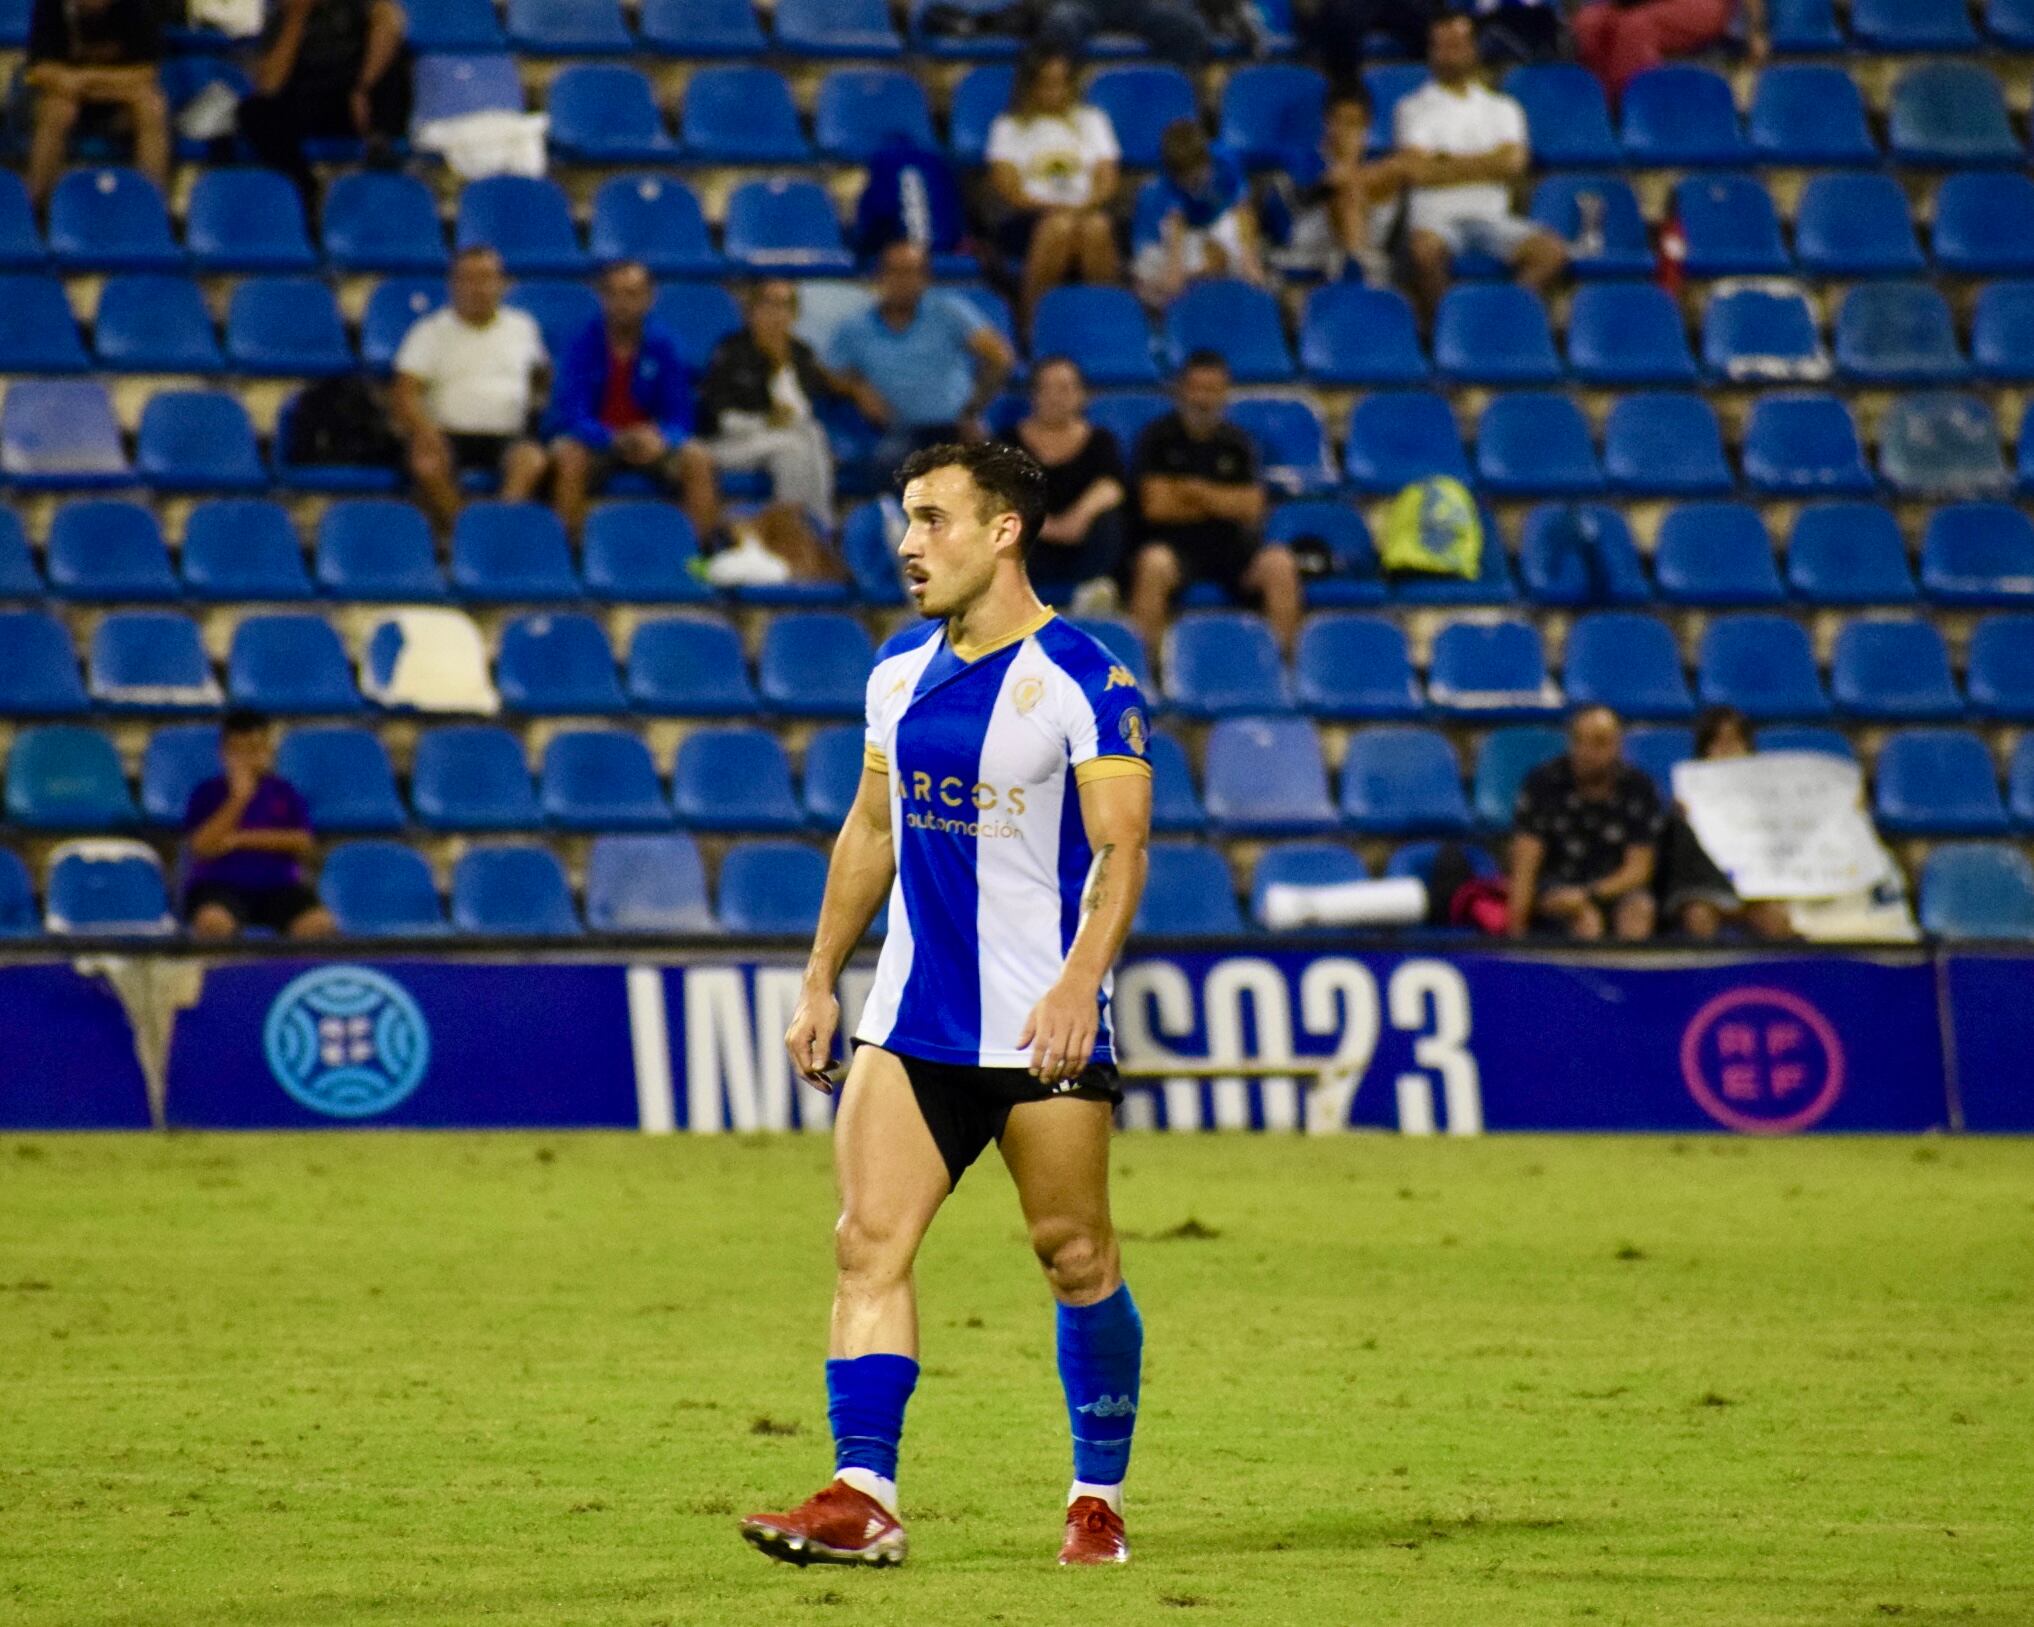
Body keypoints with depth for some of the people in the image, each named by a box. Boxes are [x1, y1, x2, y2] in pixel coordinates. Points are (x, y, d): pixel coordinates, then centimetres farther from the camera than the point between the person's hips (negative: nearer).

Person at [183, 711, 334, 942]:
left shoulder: (284, 793, 14)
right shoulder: (208, 792, 8)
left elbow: (303, 843, 2)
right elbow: (202, 847, -6)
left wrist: (243, 839, -5)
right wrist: (238, 799, -11)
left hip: (277, 886, 2)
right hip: (219, 884, -2)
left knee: (318, 924, -30)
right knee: (213, 923, -39)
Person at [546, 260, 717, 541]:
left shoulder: (662, 344, -6)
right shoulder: (583, 344, -11)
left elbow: (679, 419, -7)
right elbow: (573, 415, -17)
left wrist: (659, 439, -31)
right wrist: (616, 440, -36)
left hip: (653, 441, 2)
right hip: (595, 441, -2)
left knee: (696, 459, -26)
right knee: (568, 457, -34)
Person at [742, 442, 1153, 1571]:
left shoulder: (1082, 680, -9)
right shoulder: (900, 670, 11)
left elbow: (1120, 850, -14)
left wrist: (1079, 982, -27)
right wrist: (820, 981, 17)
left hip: (1040, 1025, -5)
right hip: (911, 1020, 6)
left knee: (1077, 1260, 2)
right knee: (867, 1239, -8)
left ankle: (1098, 1498, 16)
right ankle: (863, 1497, -12)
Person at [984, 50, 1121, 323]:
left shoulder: (1091, 121, 21)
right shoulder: (1010, 127, 14)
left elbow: (1106, 181, 10)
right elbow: (1007, 189, 1)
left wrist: (1083, 207, -13)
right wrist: (1050, 208, -16)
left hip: (1086, 211, 2)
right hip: (1029, 219, -2)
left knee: (1096, 227, -36)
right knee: (1058, 227, -38)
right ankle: (1032, 317, -36)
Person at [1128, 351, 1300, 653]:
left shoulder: (1236, 442, 11)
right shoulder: (1158, 437, 3)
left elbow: (1250, 508, 1)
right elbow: (1156, 506, -5)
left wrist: (1195, 491, -7)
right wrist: (1221, 504, 1)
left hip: (1230, 543, 3)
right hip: (1173, 543, -3)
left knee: (1278, 564, -26)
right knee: (1155, 563, -37)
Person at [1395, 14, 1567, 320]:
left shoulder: (1502, 108, 18)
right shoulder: (1414, 108, 9)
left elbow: (1512, 163, 1)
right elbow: (1416, 171, -6)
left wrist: (1450, 163, -2)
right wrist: (1484, 166, -1)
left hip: (1491, 215, 3)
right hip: (1437, 217, -3)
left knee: (1551, 250, -25)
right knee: (1425, 248, -39)